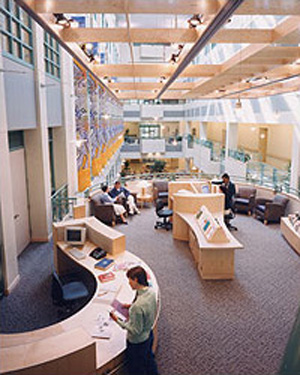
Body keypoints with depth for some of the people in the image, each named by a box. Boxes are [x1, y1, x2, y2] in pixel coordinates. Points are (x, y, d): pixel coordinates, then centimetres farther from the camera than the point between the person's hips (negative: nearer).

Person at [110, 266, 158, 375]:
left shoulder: (138, 306, -40)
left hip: (138, 341, -7)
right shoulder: (151, 292, -15)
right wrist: (131, 306, 1)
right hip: (149, 333, 7)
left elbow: (135, 330, -28)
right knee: (149, 358, 33)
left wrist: (118, 320, -20)